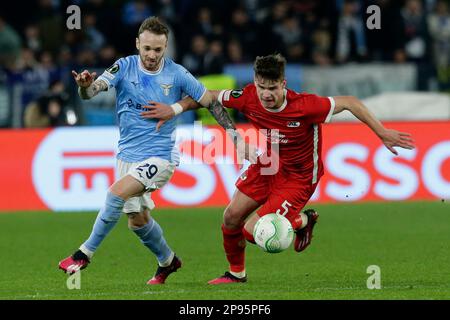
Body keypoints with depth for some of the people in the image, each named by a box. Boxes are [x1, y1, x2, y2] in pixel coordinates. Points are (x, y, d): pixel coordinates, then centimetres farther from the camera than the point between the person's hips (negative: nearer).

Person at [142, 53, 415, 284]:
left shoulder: (305, 106, -33)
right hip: (266, 167, 5)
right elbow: (211, 97, -1)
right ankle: (237, 273, 32)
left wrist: (382, 133, -21)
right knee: (232, 217, 4)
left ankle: (303, 221, 15)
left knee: (253, 232, -14)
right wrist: (174, 109, -9)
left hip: (298, 177, -5)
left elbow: (349, 103, -22)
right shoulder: (248, 98, -19)